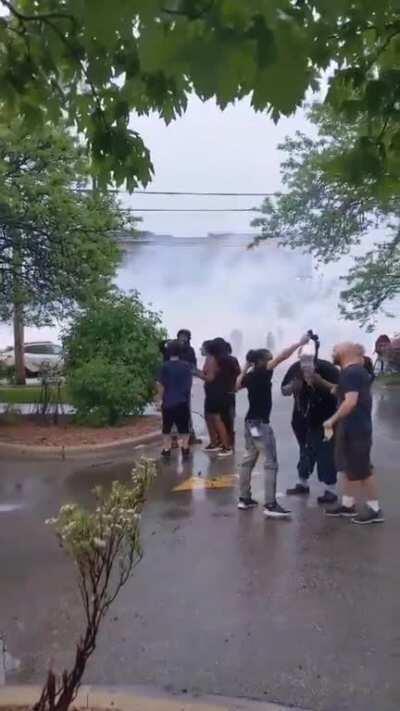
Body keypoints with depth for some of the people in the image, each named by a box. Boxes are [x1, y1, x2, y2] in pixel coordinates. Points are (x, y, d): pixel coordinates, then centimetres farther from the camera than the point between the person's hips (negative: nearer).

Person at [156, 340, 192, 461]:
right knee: (184, 428, 11)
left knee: (167, 428, 10)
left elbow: (161, 386, -8)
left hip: (168, 402, -2)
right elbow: (189, 384, 6)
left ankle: (167, 450, 11)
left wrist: (161, 399, 4)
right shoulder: (186, 365, -2)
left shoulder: (165, 366, -9)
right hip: (183, 402, 2)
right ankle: (185, 450, 10)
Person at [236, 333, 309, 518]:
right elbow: (281, 357, -23)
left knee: (248, 460, 15)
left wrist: (246, 367, 23)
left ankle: (244, 499, 22)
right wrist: (300, 343, -20)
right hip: (260, 424, -9)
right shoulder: (262, 373, -15)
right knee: (271, 463, -5)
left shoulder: (250, 376, 6)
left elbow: (237, 386, 25)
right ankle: (270, 505, -6)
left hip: (250, 422, 9)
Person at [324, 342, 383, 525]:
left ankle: (375, 509, 9)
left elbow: (351, 401, -28)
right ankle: (347, 505, 24)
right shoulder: (357, 371, 13)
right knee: (349, 467, 16)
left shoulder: (351, 372, -20)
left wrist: (332, 420, -21)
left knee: (362, 470, -1)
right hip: (350, 428, 10)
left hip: (356, 429, -10)